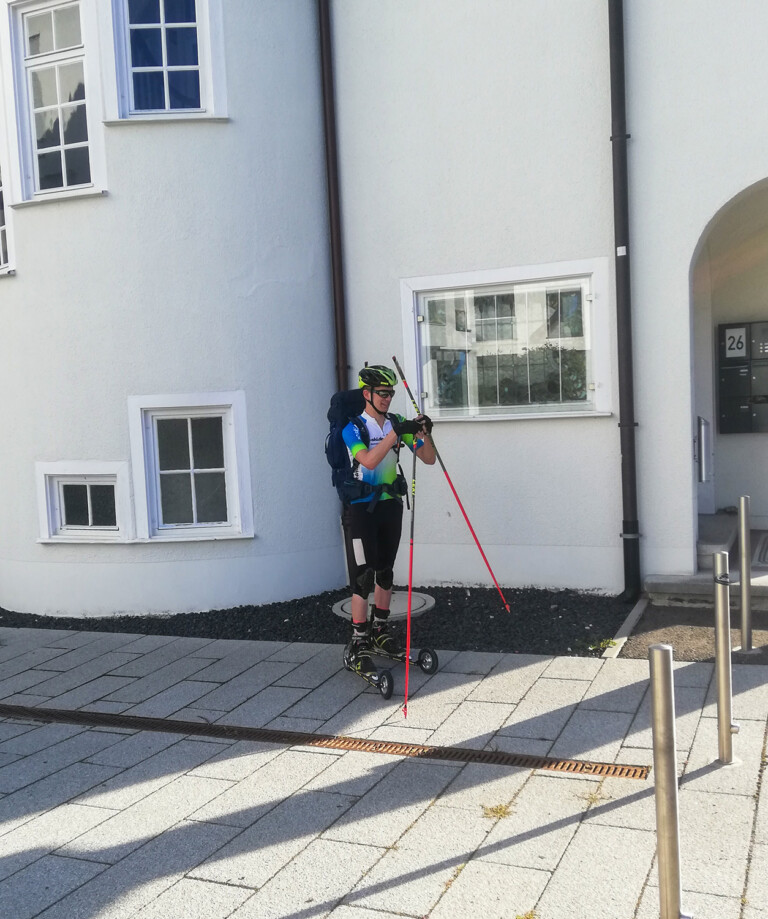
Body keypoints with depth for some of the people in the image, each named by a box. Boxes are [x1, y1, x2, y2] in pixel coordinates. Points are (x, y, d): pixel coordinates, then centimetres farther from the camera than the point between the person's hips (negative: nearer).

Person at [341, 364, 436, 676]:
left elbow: (429, 459, 5)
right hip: (361, 506, -5)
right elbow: (369, 461, -26)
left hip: (390, 504, 5)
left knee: (385, 570, 13)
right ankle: (357, 645, -5)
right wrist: (396, 433, -30)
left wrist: (422, 434, -13)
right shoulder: (353, 426, -9)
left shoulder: (397, 423, 5)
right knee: (363, 574, -9)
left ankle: (380, 630, 28)